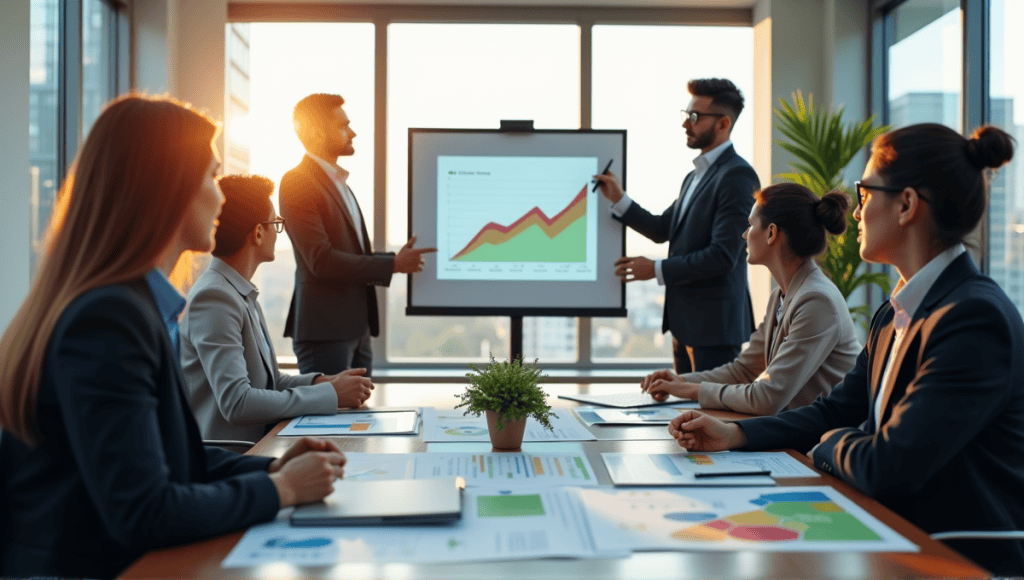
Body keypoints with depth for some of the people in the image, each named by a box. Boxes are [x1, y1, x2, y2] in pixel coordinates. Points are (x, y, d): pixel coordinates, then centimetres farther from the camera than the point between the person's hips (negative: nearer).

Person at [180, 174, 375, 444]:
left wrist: (322, 381, 0)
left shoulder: (243, 295, 14)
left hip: (259, 440, 9)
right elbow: (236, 403, -23)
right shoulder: (213, 297, -15)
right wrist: (331, 394, -17)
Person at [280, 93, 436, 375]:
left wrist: (396, 258, 4)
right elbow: (321, 261, -19)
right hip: (324, 330, -9)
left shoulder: (339, 183, 19)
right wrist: (392, 264, -13)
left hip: (356, 327, 9)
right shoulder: (297, 182, -11)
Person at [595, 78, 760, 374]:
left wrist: (657, 269, -16)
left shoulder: (737, 176, -15)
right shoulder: (696, 176, 18)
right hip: (685, 320, 10)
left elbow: (723, 255, -21)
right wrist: (619, 199, 7)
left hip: (713, 324, -10)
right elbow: (662, 229, 20)